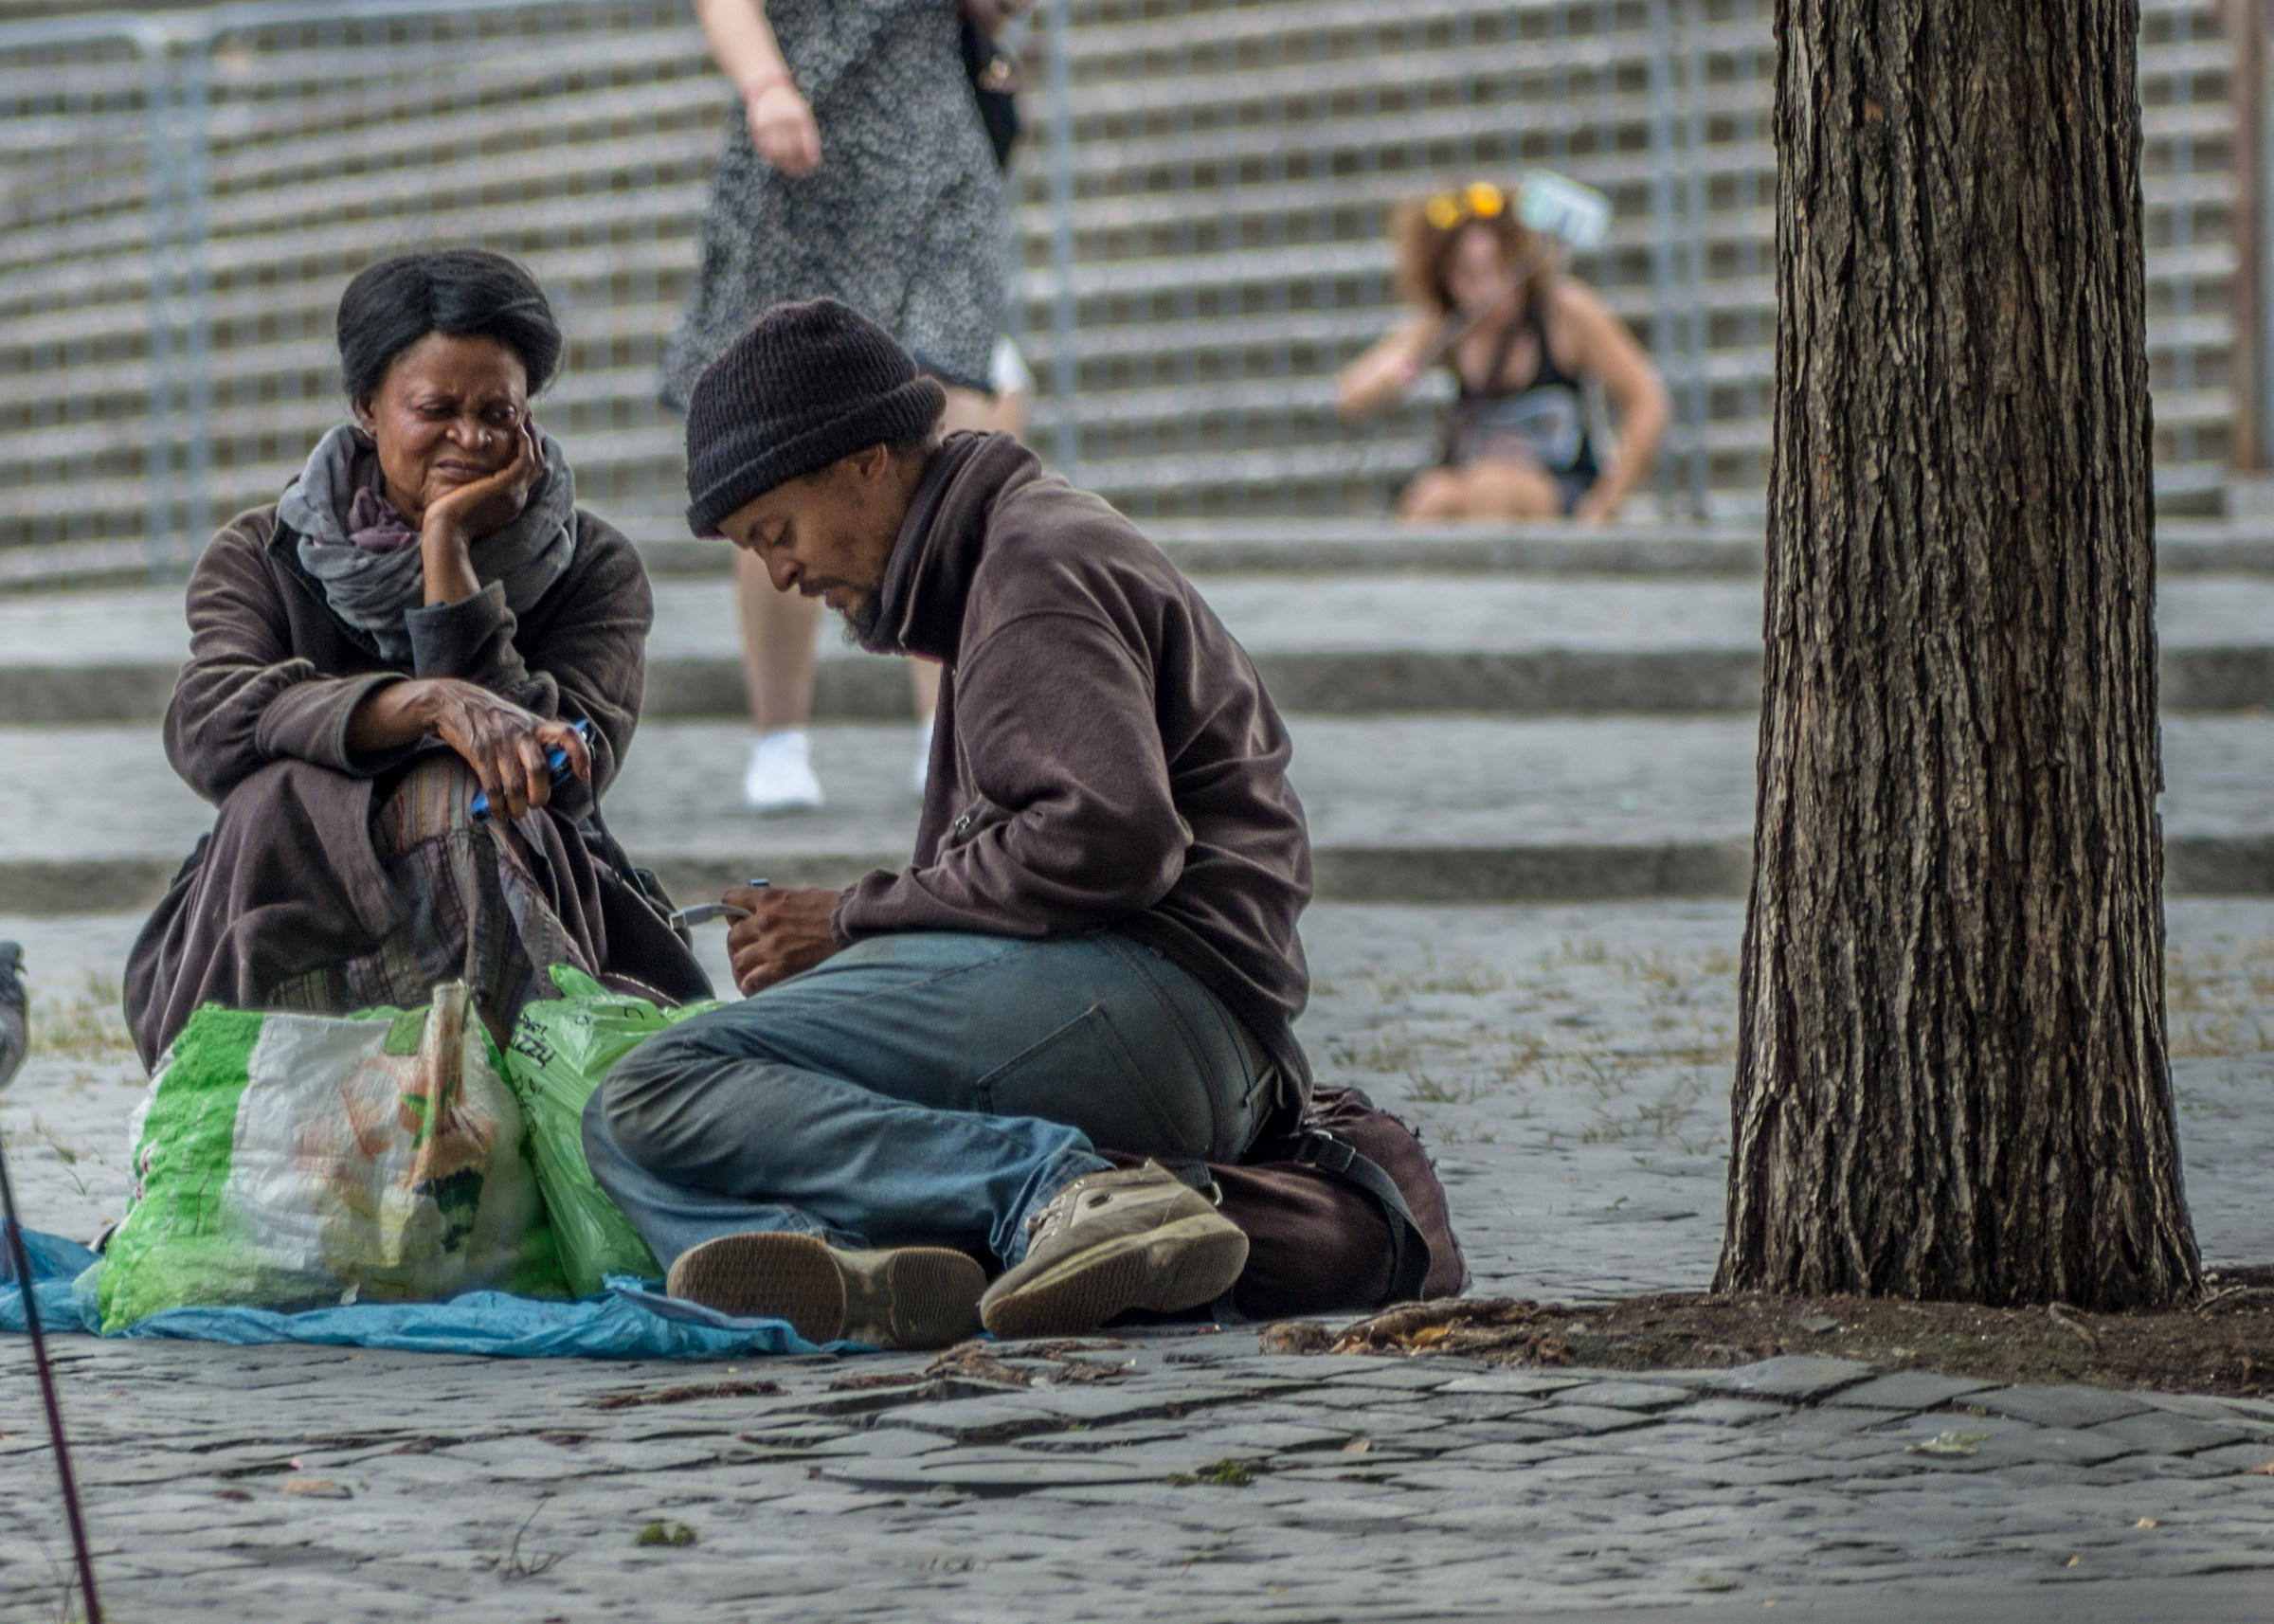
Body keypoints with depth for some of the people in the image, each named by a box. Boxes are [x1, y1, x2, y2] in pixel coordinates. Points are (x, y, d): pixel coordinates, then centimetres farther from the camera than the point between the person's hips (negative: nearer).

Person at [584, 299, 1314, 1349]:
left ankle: (1062, 1189, -28)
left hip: (1152, 990, -11)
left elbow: (1111, 838, -18)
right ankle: (865, 1274, -28)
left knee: (653, 1100, -19)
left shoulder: (1038, 568, -4)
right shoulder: (997, 562, 29)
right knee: (629, 1146, 4)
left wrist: (856, 921, -9)